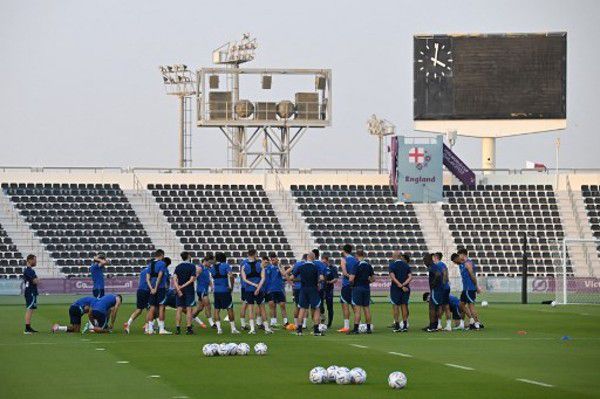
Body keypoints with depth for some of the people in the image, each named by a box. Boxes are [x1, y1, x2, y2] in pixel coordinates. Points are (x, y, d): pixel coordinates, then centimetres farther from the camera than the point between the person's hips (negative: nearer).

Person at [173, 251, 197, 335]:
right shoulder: (192, 266, -6)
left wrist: (178, 289, -9)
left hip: (180, 290, 4)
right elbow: (192, 279, -11)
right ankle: (188, 328, -6)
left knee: (179, 309, 5)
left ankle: (177, 328, 3)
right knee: (189, 309, -2)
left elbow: (174, 279, -4)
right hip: (189, 290, -4)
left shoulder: (178, 267, 6)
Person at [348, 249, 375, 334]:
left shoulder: (357, 265, -12)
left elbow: (351, 279, -17)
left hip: (357, 288, -5)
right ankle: (368, 328, 12)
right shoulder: (368, 265, 6)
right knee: (367, 309, 10)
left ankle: (356, 329, -6)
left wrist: (352, 283, 3)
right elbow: (373, 279, 11)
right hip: (366, 288, 5)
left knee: (357, 309, -5)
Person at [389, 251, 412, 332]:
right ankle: (405, 326, 7)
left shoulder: (392, 265, -6)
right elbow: (410, 277, -3)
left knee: (395, 306, 2)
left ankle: (397, 326, -2)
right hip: (406, 288, 4)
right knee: (404, 306, 8)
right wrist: (404, 285, -11)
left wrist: (401, 286, -16)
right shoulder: (406, 265, 6)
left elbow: (393, 277, -16)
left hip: (395, 288, -4)